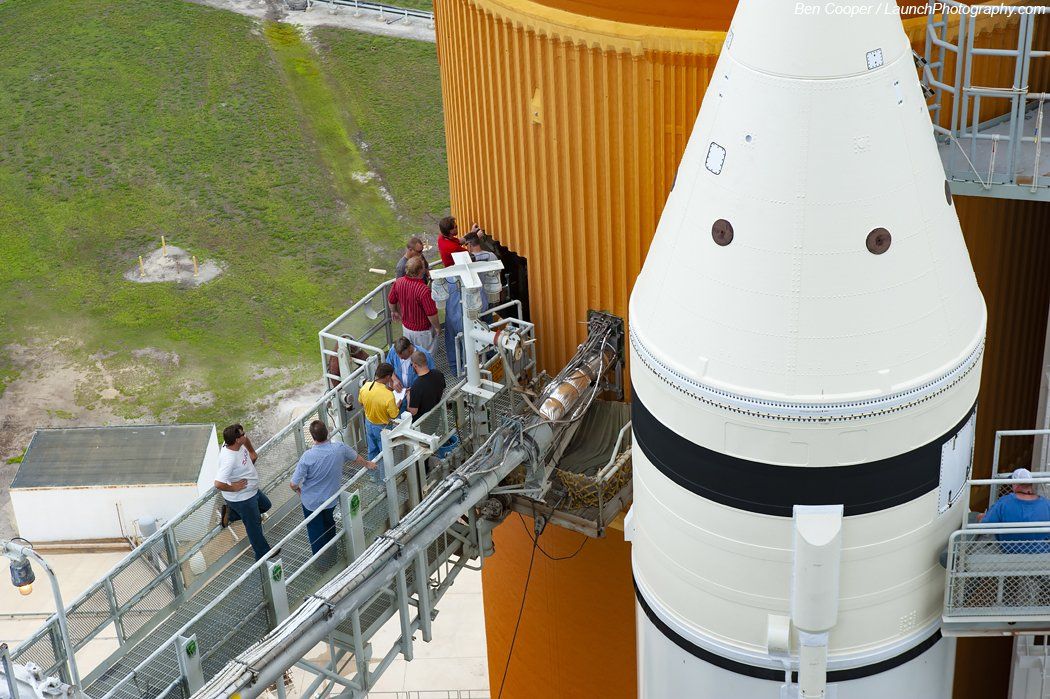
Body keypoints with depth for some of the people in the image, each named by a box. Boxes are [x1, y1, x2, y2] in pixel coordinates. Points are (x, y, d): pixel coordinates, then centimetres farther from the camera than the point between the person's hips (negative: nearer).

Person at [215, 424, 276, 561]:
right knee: (254, 526, 12)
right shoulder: (229, 460, -39)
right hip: (242, 498, -9)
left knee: (265, 505, 32)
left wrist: (252, 453, 6)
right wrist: (233, 488, -28)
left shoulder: (238, 444, -13)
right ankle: (263, 554, 34)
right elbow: (219, 484, -44)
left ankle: (230, 513, 31)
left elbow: (246, 439, 13)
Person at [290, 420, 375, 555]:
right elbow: (357, 458, 2)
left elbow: (293, 484, -25)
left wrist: (297, 489, 1)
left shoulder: (307, 457, -32)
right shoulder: (339, 448, -22)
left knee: (316, 531, 19)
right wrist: (367, 464, 25)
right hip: (332, 498, 4)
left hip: (312, 502, -4)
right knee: (329, 523, 31)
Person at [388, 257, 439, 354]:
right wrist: (437, 327, -9)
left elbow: (391, 301, 4)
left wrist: (395, 312, 25)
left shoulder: (398, 283, -15)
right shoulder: (423, 290, -35)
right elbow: (431, 314, -28)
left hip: (406, 326, 6)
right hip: (422, 331, -6)